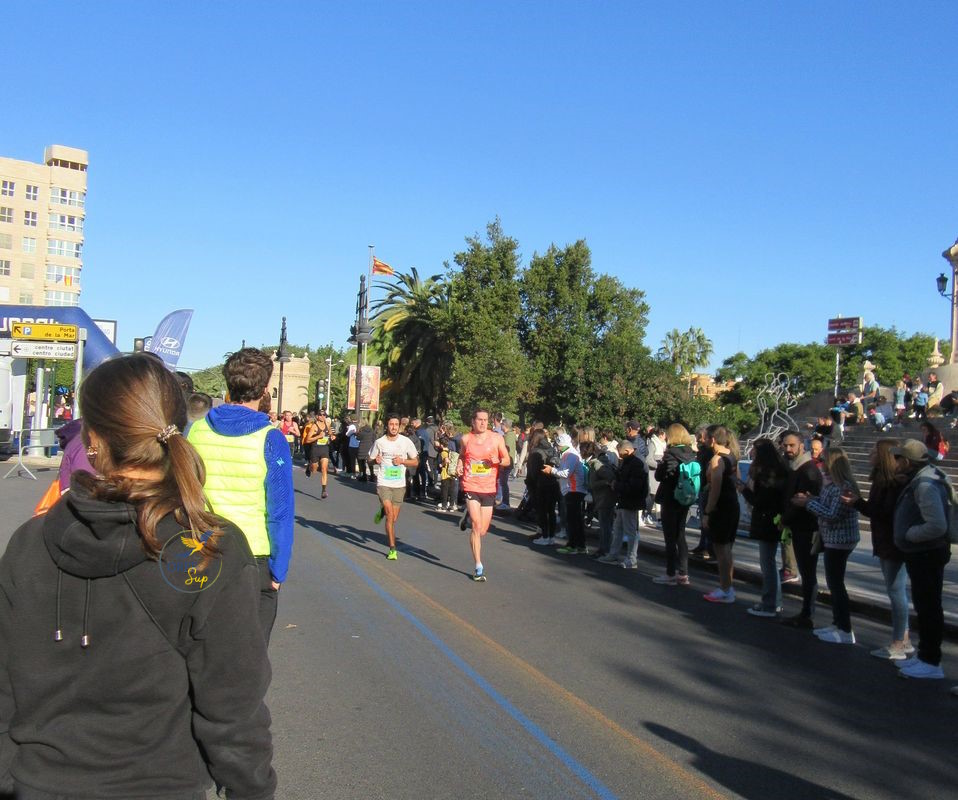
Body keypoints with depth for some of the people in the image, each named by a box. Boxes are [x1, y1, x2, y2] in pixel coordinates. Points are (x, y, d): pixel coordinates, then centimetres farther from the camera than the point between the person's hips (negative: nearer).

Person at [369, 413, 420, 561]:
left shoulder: (406, 441, -1)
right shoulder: (379, 442, -2)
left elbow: (415, 462, 6)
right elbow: (370, 459, 12)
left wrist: (402, 461, -12)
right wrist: (376, 460, -11)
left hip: (399, 484, 2)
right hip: (383, 483, -2)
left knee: (394, 519, 9)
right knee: (390, 515, -15)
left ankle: (382, 512, 43)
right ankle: (392, 549, -7)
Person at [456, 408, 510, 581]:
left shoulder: (496, 438, 0)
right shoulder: (466, 439, 3)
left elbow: (507, 460, 6)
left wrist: (498, 461, -16)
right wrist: (459, 466, 0)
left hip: (488, 488, 2)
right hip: (471, 487, -1)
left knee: (483, 531, 11)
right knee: (476, 526, -12)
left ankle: (469, 515, 46)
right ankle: (479, 567, -5)